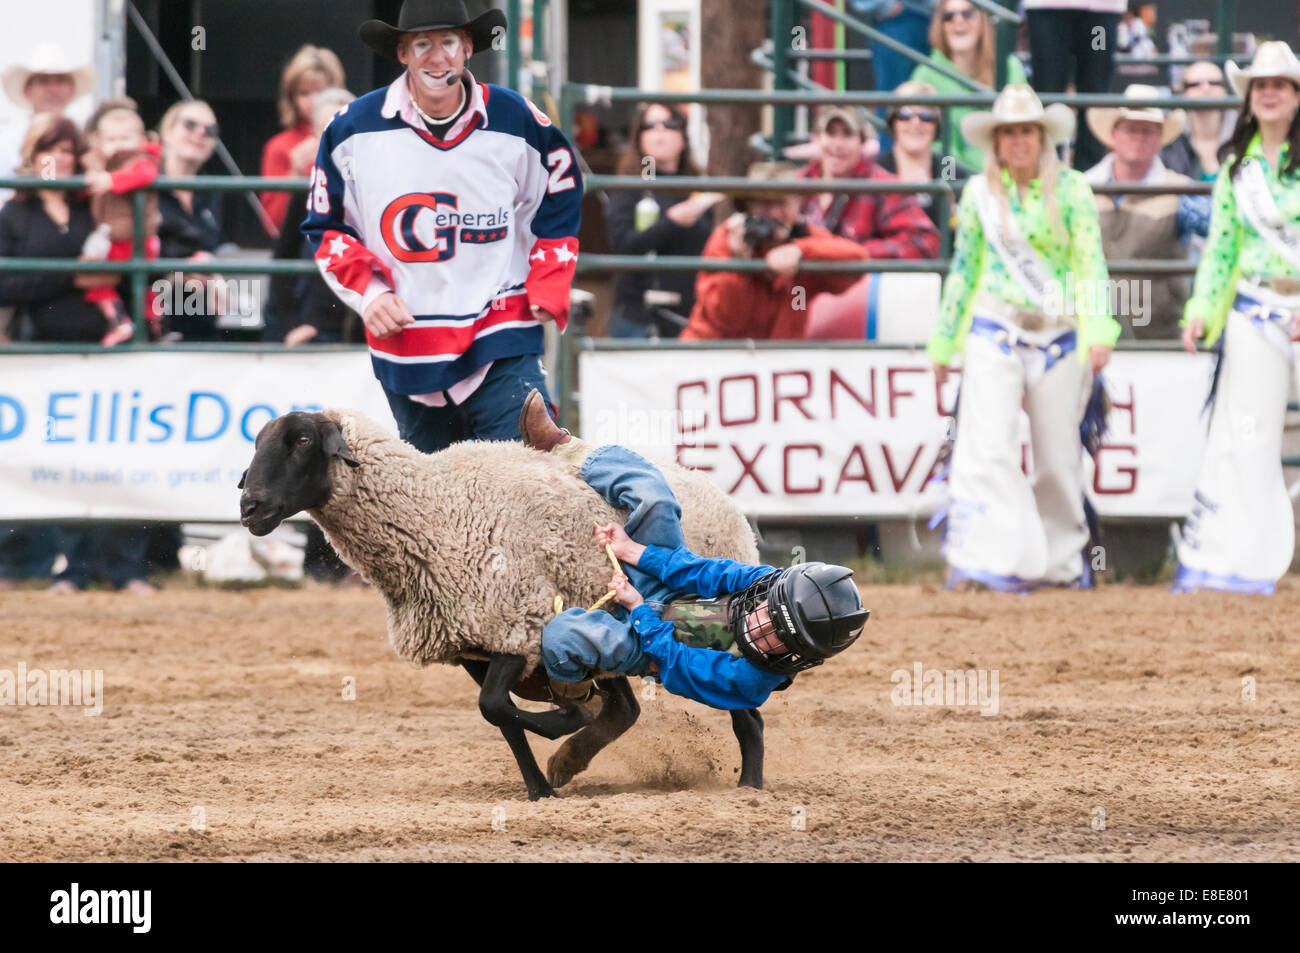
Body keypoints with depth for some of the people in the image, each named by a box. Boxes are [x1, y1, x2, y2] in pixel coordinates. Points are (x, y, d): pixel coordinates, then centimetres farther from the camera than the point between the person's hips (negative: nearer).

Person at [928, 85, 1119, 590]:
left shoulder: (1070, 189, 1)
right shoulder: (979, 192, 5)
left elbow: (1091, 264, -2)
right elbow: (963, 268, 13)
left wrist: (1098, 331, -14)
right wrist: (943, 341, 16)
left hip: (1059, 335, 0)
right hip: (994, 333, 0)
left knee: (1058, 455, 7)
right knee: (988, 447, -14)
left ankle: (1061, 559, 23)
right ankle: (989, 559, -19)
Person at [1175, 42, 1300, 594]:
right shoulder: (1236, 165, 11)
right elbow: (1221, 242, 15)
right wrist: (1201, 309, 5)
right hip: (1253, 313, 4)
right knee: (1243, 438, 3)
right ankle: (1229, 563, 7)